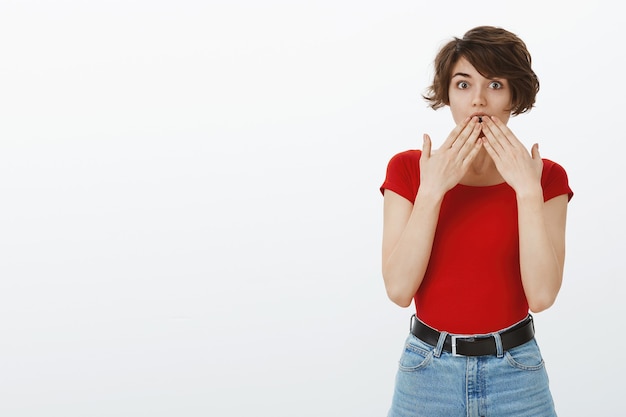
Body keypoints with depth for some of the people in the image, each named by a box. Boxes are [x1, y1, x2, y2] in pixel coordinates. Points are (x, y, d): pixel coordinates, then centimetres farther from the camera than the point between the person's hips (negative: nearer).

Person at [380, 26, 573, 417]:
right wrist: (431, 191, -19)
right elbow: (399, 289, -13)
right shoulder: (408, 169, -4)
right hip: (428, 372, 0)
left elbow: (542, 294, -14)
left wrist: (527, 190, -19)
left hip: (516, 374, 0)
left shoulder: (547, 178, -3)